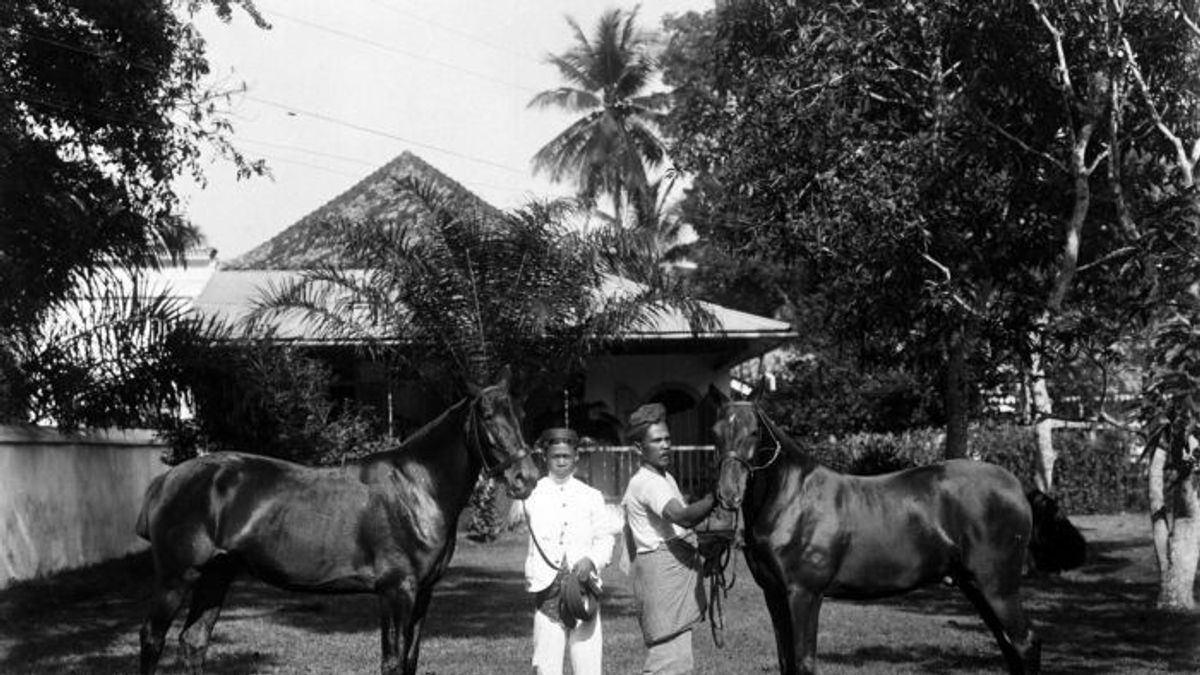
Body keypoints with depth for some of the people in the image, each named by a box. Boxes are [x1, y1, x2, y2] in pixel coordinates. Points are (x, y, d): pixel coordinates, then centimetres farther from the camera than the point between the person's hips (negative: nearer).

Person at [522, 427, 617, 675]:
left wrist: (591, 560, -9)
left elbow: (605, 538, 10)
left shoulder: (591, 496, 11)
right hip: (547, 586, -1)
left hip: (584, 583, 1)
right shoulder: (534, 494, 8)